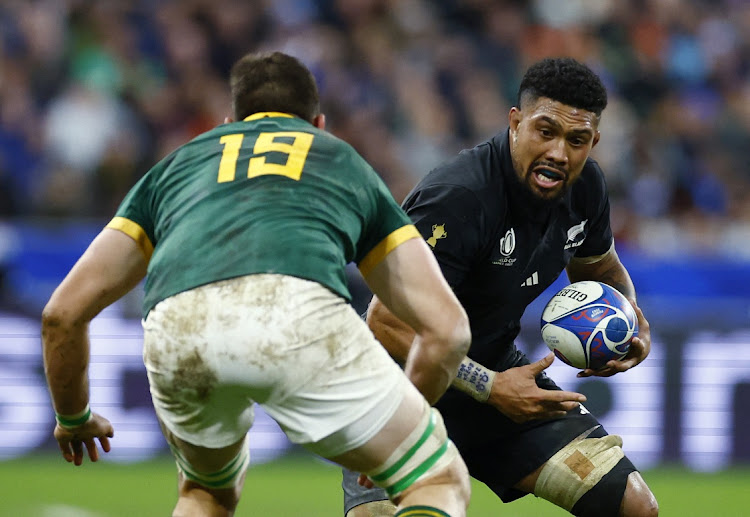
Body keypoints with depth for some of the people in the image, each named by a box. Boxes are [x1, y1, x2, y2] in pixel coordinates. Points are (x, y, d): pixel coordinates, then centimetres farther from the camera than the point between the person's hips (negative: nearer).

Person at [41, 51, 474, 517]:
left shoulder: (176, 165, 38)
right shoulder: (347, 163, 36)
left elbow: (63, 312, 33)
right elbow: (447, 327, 28)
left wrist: (74, 417, 51)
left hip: (176, 329, 3)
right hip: (301, 313, -3)